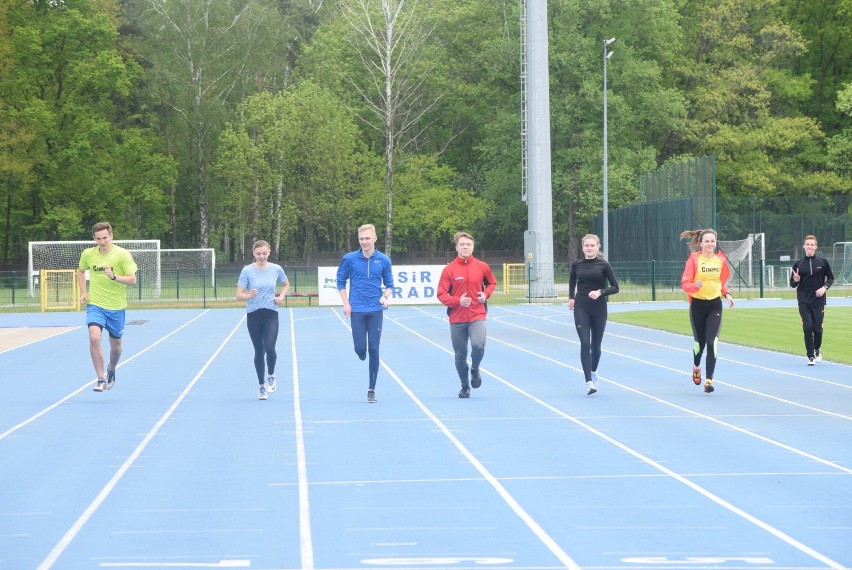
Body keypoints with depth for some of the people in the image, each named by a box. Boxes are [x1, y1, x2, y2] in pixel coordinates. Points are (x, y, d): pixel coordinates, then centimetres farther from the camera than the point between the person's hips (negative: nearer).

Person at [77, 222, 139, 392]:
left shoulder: (122, 254, -11)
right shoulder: (88, 254, -2)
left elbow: (132, 279, -12)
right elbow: (81, 270, 19)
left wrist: (114, 277, -28)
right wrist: (83, 292, 8)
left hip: (116, 307, 0)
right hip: (95, 305, 0)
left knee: (116, 346, 12)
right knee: (94, 337, -23)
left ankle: (111, 371, 43)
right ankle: (101, 378, -15)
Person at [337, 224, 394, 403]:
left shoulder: (383, 260, 2)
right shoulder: (349, 259, -1)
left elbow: (389, 285, 10)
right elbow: (341, 281, 9)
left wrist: (385, 296, -11)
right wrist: (346, 303, -1)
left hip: (376, 311, 0)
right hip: (357, 310, 0)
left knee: (374, 350, -2)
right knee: (360, 348, -6)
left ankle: (371, 389, 5)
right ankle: (362, 356, 34)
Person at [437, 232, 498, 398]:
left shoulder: (482, 267, 0)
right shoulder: (449, 269, -4)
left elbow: (492, 282, 19)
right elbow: (441, 294, -4)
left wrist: (486, 294, -2)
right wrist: (457, 300, -21)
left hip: (477, 315, 0)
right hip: (457, 318, 0)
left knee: (478, 346, -23)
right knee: (460, 355, 7)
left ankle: (475, 369, 9)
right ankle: (465, 386, 28)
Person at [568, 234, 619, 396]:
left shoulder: (604, 265, -4)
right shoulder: (576, 265, 3)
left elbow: (615, 287, -3)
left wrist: (600, 292, -19)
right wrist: (571, 297, 13)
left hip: (599, 309, 0)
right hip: (581, 308, 0)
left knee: (596, 345, 10)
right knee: (585, 343, -12)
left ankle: (593, 372, 39)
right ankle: (589, 382, -17)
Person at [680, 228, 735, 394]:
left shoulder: (721, 260, 3)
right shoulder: (693, 259, -8)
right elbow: (685, 283, -10)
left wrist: (726, 294, 0)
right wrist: (695, 286, -31)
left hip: (715, 305, 1)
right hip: (698, 305, -1)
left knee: (712, 342, -13)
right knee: (700, 342, 9)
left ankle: (709, 380, -10)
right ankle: (696, 367, 42)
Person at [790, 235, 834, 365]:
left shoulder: (822, 262, 0)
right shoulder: (798, 264, 2)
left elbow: (830, 277, 9)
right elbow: (792, 284, 8)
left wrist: (825, 287, -9)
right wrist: (795, 280, -15)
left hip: (818, 301, 0)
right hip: (804, 302, 0)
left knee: (817, 328, 2)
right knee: (807, 327, -7)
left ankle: (817, 350, 29)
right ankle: (811, 356, 2)